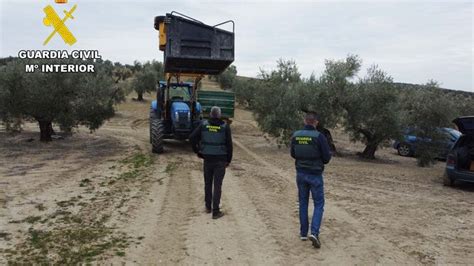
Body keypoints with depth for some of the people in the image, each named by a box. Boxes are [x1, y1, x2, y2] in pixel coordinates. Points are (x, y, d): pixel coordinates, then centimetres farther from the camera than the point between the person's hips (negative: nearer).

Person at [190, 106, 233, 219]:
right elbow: (229, 144, -5)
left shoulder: (203, 124, -3)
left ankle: (208, 207, 30)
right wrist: (228, 160, 5)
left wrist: (197, 151, 7)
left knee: (207, 183, 18)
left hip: (207, 159, 2)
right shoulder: (225, 126, -7)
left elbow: (192, 137, -6)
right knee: (217, 185, 3)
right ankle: (216, 212, 5)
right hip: (220, 160, -2)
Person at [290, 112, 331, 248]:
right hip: (315, 175, -4)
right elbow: (327, 157, -11)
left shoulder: (295, 135, -1)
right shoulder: (319, 136, -15)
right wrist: (328, 154, 11)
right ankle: (314, 233, -8)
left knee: (303, 203, 17)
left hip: (301, 173, 4)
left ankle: (303, 233, 22)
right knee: (319, 204, 7)